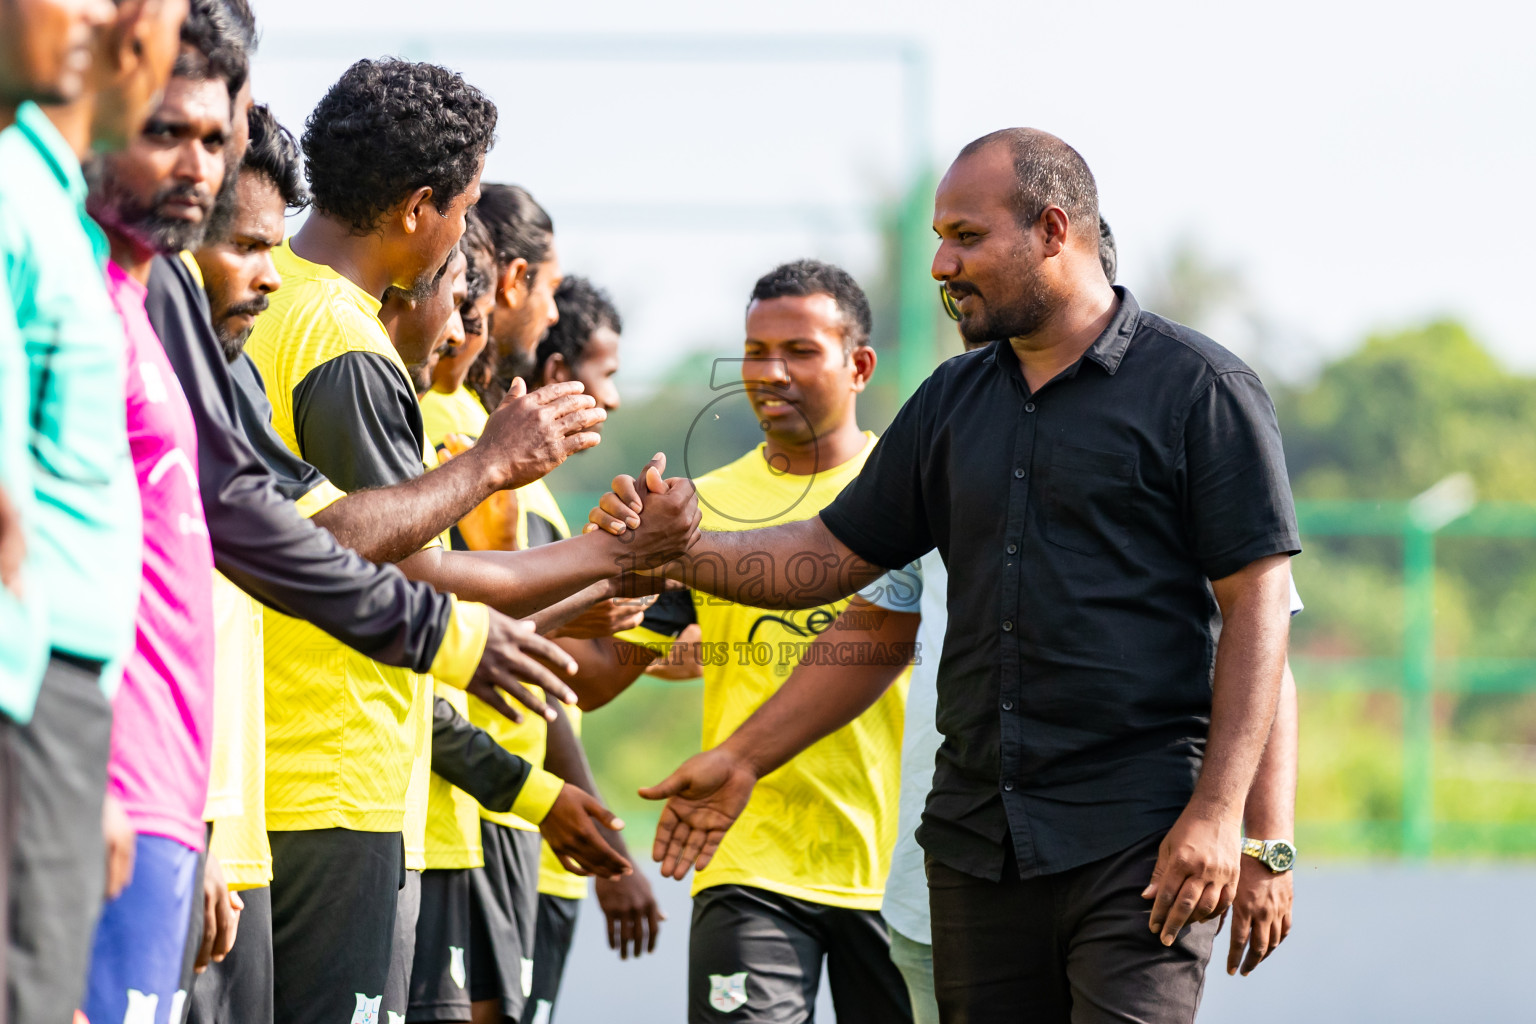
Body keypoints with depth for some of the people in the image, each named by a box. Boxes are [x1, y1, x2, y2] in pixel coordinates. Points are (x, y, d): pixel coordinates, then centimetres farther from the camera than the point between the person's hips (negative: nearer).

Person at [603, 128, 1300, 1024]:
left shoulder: (1199, 388, -2)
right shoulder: (952, 403, 17)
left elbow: (1258, 604, -7)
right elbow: (833, 555, 22)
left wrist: (1218, 813, -15)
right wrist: (674, 548, 6)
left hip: (1138, 842, -6)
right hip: (977, 840, 6)